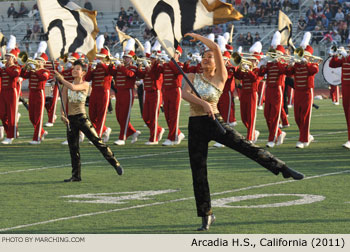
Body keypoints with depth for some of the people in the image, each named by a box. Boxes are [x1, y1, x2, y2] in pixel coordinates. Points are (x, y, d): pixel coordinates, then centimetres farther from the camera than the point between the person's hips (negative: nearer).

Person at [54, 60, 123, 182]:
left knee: (98, 141, -7)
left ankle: (115, 163, 2)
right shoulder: (67, 85, 10)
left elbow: (73, 87, -23)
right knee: (73, 148, 5)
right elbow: (64, 102, 6)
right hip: (70, 119, 5)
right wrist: (62, 115, -9)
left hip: (82, 117, -5)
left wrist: (61, 79, -15)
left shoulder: (85, 84, -4)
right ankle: (76, 175, 12)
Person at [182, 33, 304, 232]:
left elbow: (216, 47, -8)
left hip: (215, 122, -3)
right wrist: (203, 103, -24)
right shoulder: (192, 77, 10)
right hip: (195, 126, 3)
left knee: (246, 147, -19)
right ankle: (207, 215, 12)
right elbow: (185, 94, -10)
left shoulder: (220, 77, 1)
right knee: (198, 173, 3)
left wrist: (197, 36, 3)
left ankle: (284, 169, -13)